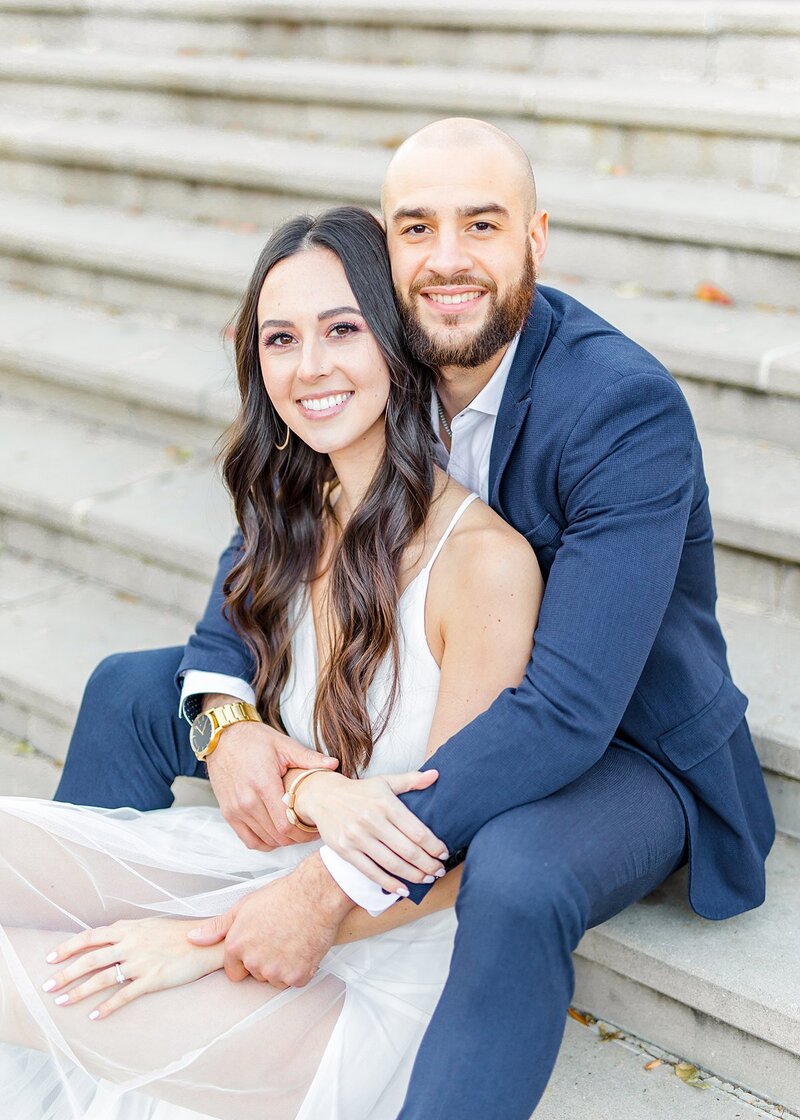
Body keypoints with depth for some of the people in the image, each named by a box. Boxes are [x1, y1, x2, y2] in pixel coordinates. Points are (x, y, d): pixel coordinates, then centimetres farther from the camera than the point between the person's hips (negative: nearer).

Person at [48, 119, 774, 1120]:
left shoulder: (630, 409, -28)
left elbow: (569, 709, -35)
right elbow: (267, 540, 1)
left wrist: (332, 887, -39)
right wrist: (225, 712, -21)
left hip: (620, 746, -6)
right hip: (425, 698, 7)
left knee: (517, 877, -42)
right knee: (129, 694, 3)